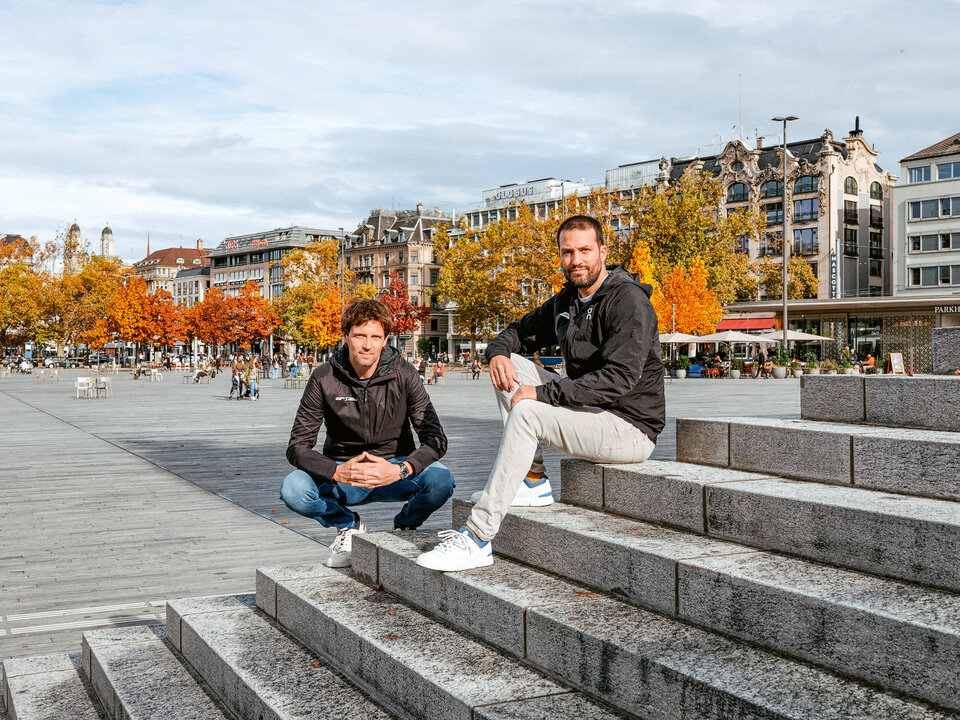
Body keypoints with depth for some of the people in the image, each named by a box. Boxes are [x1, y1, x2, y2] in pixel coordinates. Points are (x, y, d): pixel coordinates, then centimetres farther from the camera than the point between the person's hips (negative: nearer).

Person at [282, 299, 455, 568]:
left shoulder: (403, 374, -10)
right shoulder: (325, 379, -10)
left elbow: (435, 439, -13)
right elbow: (298, 446, -11)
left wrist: (400, 470, -33)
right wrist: (337, 472, -31)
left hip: (395, 469, 0)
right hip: (343, 473, 1)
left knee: (440, 479, -32)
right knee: (293, 488, -29)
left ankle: (405, 527, 3)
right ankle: (349, 525, 3)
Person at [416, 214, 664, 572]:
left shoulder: (629, 301, -15)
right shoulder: (566, 301, 12)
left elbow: (619, 378, -26)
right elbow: (519, 332, 23)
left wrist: (542, 393, -26)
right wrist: (497, 351, -3)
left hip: (630, 428, -9)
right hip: (586, 410, 9)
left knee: (526, 412, -30)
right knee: (511, 363, 2)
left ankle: (477, 537, -29)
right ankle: (533, 480, -2)